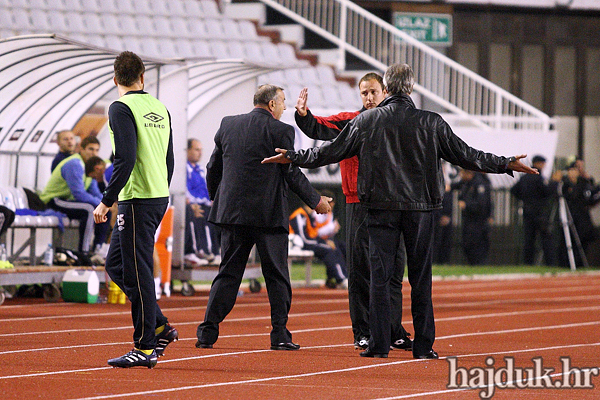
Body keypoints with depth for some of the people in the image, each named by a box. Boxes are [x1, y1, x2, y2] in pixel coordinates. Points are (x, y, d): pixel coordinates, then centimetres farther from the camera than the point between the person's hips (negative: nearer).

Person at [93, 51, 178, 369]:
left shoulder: (122, 108, -10)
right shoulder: (160, 108, 14)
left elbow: (126, 160, -19)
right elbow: (169, 160, 17)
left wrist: (107, 201, -15)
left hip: (137, 199, -8)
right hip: (160, 197, 8)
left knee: (137, 272, -5)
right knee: (116, 263, 16)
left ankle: (146, 348, -4)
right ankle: (160, 327, 14)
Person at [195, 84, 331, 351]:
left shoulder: (228, 125, 8)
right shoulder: (280, 131, -6)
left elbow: (213, 168, 13)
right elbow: (292, 173, -4)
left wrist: (216, 198, 28)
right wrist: (315, 201, 8)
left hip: (232, 210, 4)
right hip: (269, 214, -4)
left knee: (228, 273, 8)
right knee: (277, 276, 4)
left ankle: (207, 334, 2)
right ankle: (280, 335, 1)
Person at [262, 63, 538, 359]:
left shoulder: (366, 121, 0)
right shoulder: (430, 123, -2)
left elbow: (332, 151, 5)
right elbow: (464, 155, 2)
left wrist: (292, 157, 19)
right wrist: (507, 165, 12)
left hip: (381, 207, 0)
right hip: (420, 206, 0)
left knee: (379, 275, 2)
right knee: (420, 277, 4)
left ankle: (379, 344, -1)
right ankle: (423, 346, 4)